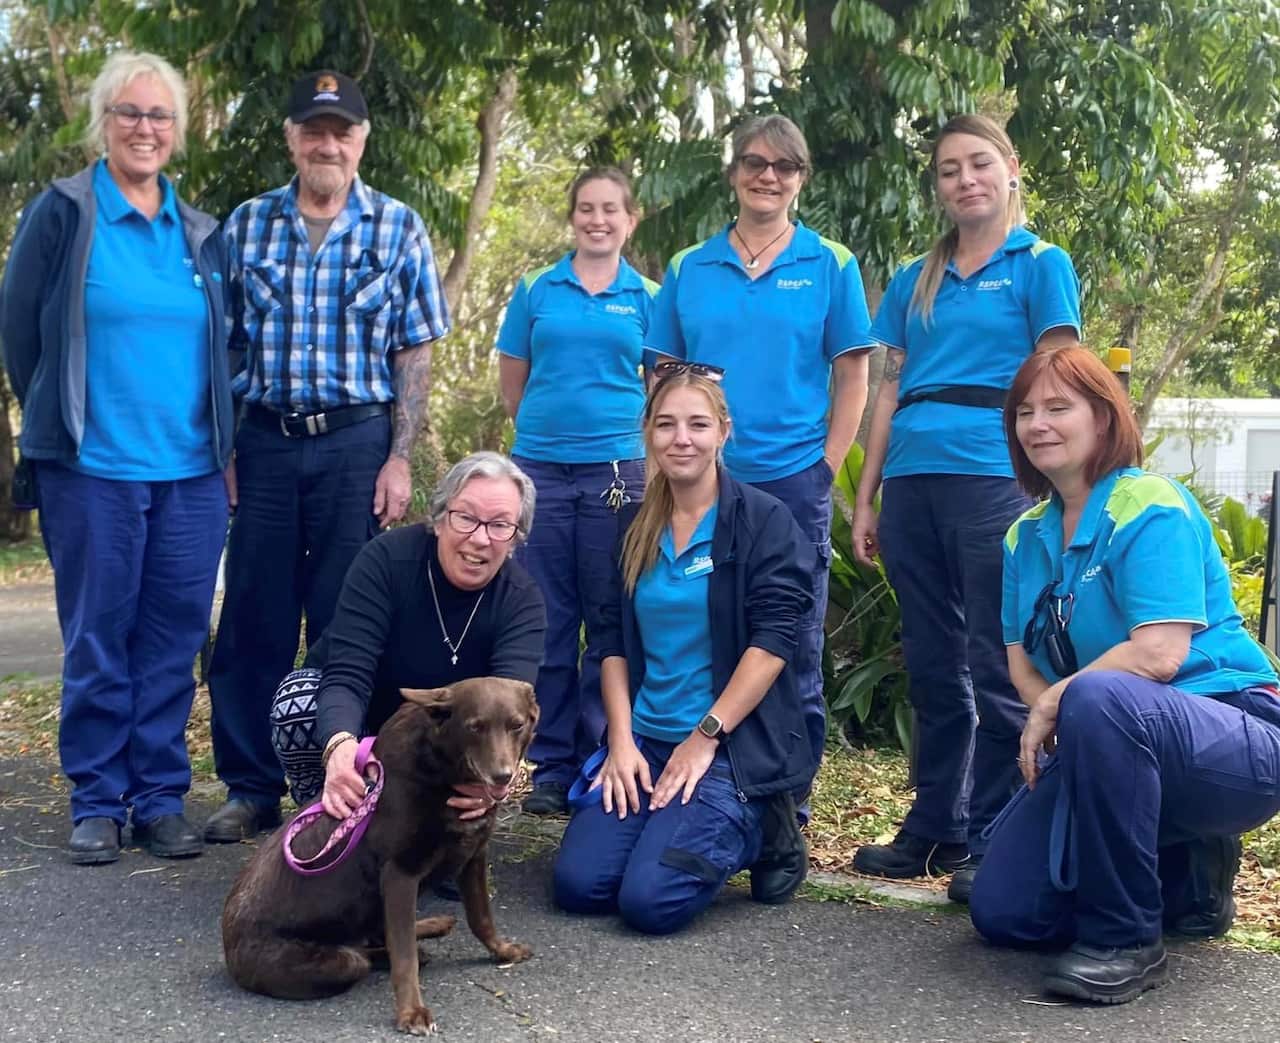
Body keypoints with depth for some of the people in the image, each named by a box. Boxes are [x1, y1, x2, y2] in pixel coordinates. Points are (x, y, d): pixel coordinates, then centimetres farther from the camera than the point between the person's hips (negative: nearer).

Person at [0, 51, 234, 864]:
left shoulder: (202, 235, 11)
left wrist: (221, 441, 11)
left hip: (192, 474, 4)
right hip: (92, 469, -3)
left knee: (173, 641, 6)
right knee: (98, 638, 3)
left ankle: (161, 798, 16)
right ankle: (98, 801, 13)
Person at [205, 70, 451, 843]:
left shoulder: (397, 228, 3)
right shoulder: (247, 225, 8)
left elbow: (414, 353, 1)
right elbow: (223, 341, 10)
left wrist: (399, 459, -6)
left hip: (356, 440, -2)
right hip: (265, 439, 2)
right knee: (253, 619, 5)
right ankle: (252, 789, 16)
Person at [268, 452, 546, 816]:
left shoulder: (521, 599, -21)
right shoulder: (385, 559, -26)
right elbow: (347, 676, -36)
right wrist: (340, 745, -60)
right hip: (354, 718, -2)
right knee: (300, 701, -34)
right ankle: (323, 813, -7)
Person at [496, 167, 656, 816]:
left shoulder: (648, 298, 7)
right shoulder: (536, 290, 9)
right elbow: (512, 385, 12)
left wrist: (610, 429, 5)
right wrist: (552, 425, 9)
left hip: (617, 472, -1)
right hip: (541, 469, 1)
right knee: (548, 622, 4)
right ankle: (552, 767, 12)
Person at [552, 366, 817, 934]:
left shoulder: (763, 521, -4)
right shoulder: (635, 530, 11)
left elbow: (772, 641, -11)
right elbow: (613, 642, 10)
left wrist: (704, 738, -15)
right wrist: (622, 740, -3)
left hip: (734, 744, -5)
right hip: (643, 739, 5)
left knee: (651, 900, -20)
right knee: (578, 884, -12)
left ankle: (760, 833, 7)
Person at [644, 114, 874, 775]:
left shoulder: (831, 266, 4)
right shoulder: (688, 269, 10)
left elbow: (851, 380, 3)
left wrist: (825, 471, -5)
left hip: (792, 482, -2)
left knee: (793, 649, 4)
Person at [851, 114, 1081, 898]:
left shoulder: (1042, 265, 5)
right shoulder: (914, 281, 17)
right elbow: (891, 391, 16)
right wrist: (865, 499, 12)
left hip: (994, 477, -5)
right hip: (913, 482, 5)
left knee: (995, 668, -4)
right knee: (932, 665, 10)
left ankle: (995, 843, 4)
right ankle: (935, 827, 20)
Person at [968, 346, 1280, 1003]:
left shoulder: (1150, 507, -14)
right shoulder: (1027, 536, 10)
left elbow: (1159, 653, -25)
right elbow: (1021, 661, 7)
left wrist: (1055, 706, -17)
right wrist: (1061, 721, -13)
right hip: (1114, 753, 8)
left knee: (1098, 698, -40)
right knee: (1003, 913, -4)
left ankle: (1125, 940, -25)